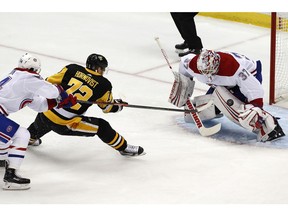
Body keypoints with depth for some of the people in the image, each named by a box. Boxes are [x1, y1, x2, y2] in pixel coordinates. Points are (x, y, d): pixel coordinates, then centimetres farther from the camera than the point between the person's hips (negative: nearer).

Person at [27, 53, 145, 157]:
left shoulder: (72, 69, 5)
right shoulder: (103, 85, 0)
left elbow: (50, 82, 9)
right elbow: (108, 107, 14)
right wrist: (119, 104, 34)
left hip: (46, 114, 4)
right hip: (65, 124, -4)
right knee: (102, 126, 7)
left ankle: (30, 138, 59)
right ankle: (124, 148, 14)